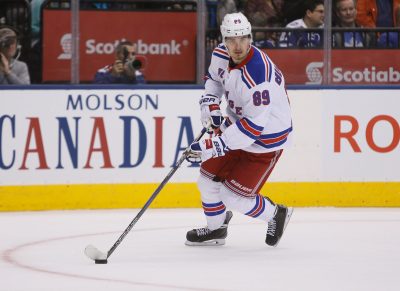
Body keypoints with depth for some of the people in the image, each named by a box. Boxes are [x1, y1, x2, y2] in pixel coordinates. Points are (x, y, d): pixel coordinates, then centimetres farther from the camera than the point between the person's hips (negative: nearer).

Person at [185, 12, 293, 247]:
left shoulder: (257, 76, -35)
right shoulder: (221, 54, -10)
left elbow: (253, 127, -35)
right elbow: (214, 77, 15)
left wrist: (213, 146, -37)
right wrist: (210, 102, -4)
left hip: (265, 138, -8)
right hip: (236, 123, 8)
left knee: (233, 197, -8)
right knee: (209, 179, 11)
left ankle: (276, 215, 18)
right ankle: (216, 229, 36)